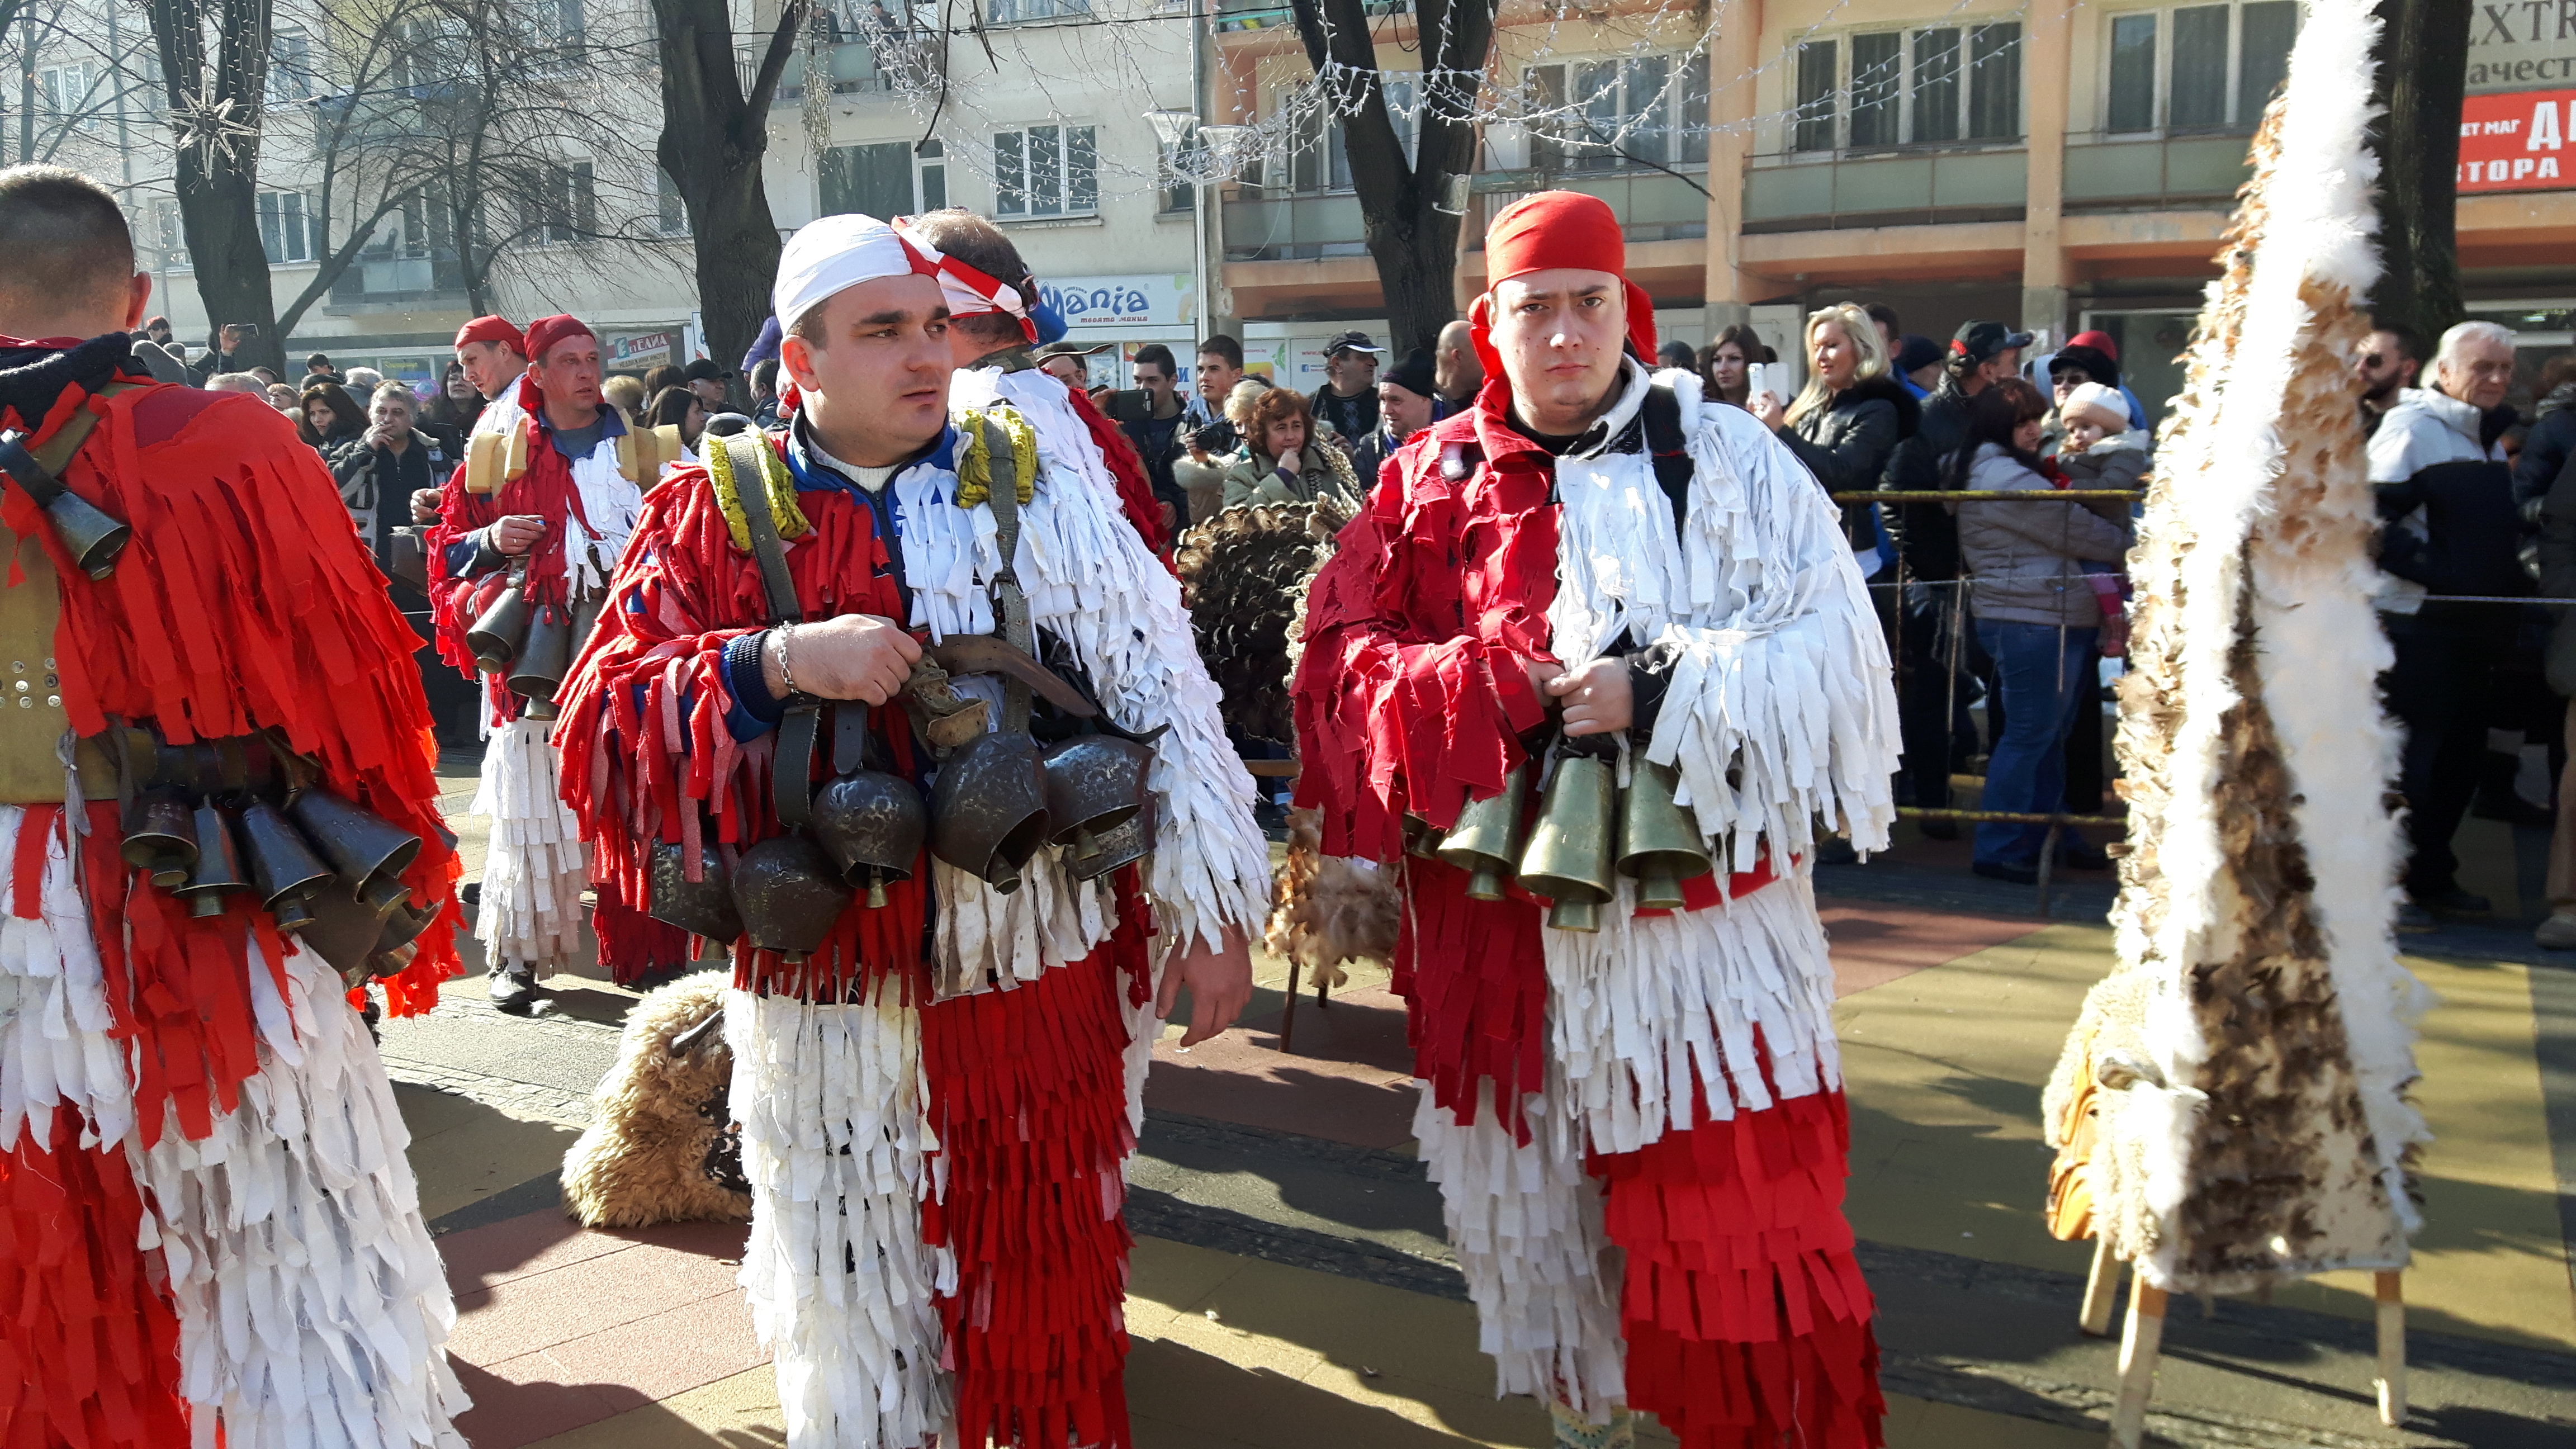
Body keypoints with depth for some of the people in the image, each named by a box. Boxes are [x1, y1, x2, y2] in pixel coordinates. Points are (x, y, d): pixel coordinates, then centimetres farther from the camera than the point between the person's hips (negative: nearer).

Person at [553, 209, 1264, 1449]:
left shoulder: (1033, 471, 1)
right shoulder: (715, 514, 1)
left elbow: (1155, 687, -1)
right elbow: (604, 728, -7)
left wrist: (1209, 913, -2)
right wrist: (777, 661, -22)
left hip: (1041, 985, 0)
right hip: (829, 1006, 0)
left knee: (1045, 1297, 14)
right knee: (852, 1314, 14)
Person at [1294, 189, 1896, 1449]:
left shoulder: (1728, 460, -1)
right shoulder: (1433, 480, 6)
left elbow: (1828, 651, -7)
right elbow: (1345, 657, 1)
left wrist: (1658, 696, -20)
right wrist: (1503, 687, -14)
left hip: (1695, 890, -2)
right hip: (1499, 907, 3)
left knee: (1732, 1201, -1)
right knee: (1531, 1173, 15)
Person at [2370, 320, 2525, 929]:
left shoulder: (2491, 437, 18)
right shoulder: (2411, 427, -10)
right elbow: (2371, 515, -20)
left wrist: (2513, 583, 14)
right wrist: (2430, 568, -22)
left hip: (2474, 626, 9)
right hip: (2420, 622, -9)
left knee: (2461, 758, 13)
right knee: (2411, 758, -5)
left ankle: (2433, 876, 24)